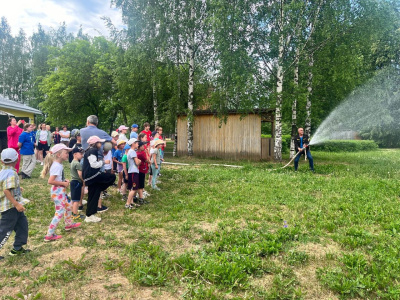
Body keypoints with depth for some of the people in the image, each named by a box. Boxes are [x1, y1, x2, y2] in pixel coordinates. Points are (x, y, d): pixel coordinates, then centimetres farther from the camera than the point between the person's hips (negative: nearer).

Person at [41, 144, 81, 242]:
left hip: (61, 191, 10)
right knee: (60, 213, -4)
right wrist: (63, 183, -20)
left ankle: (69, 224, 45)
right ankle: (49, 235, 5)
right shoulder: (56, 166, -23)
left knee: (69, 206, 25)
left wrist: (64, 180, 3)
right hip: (57, 192, -10)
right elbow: (50, 181, -30)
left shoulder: (59, 165, 6)